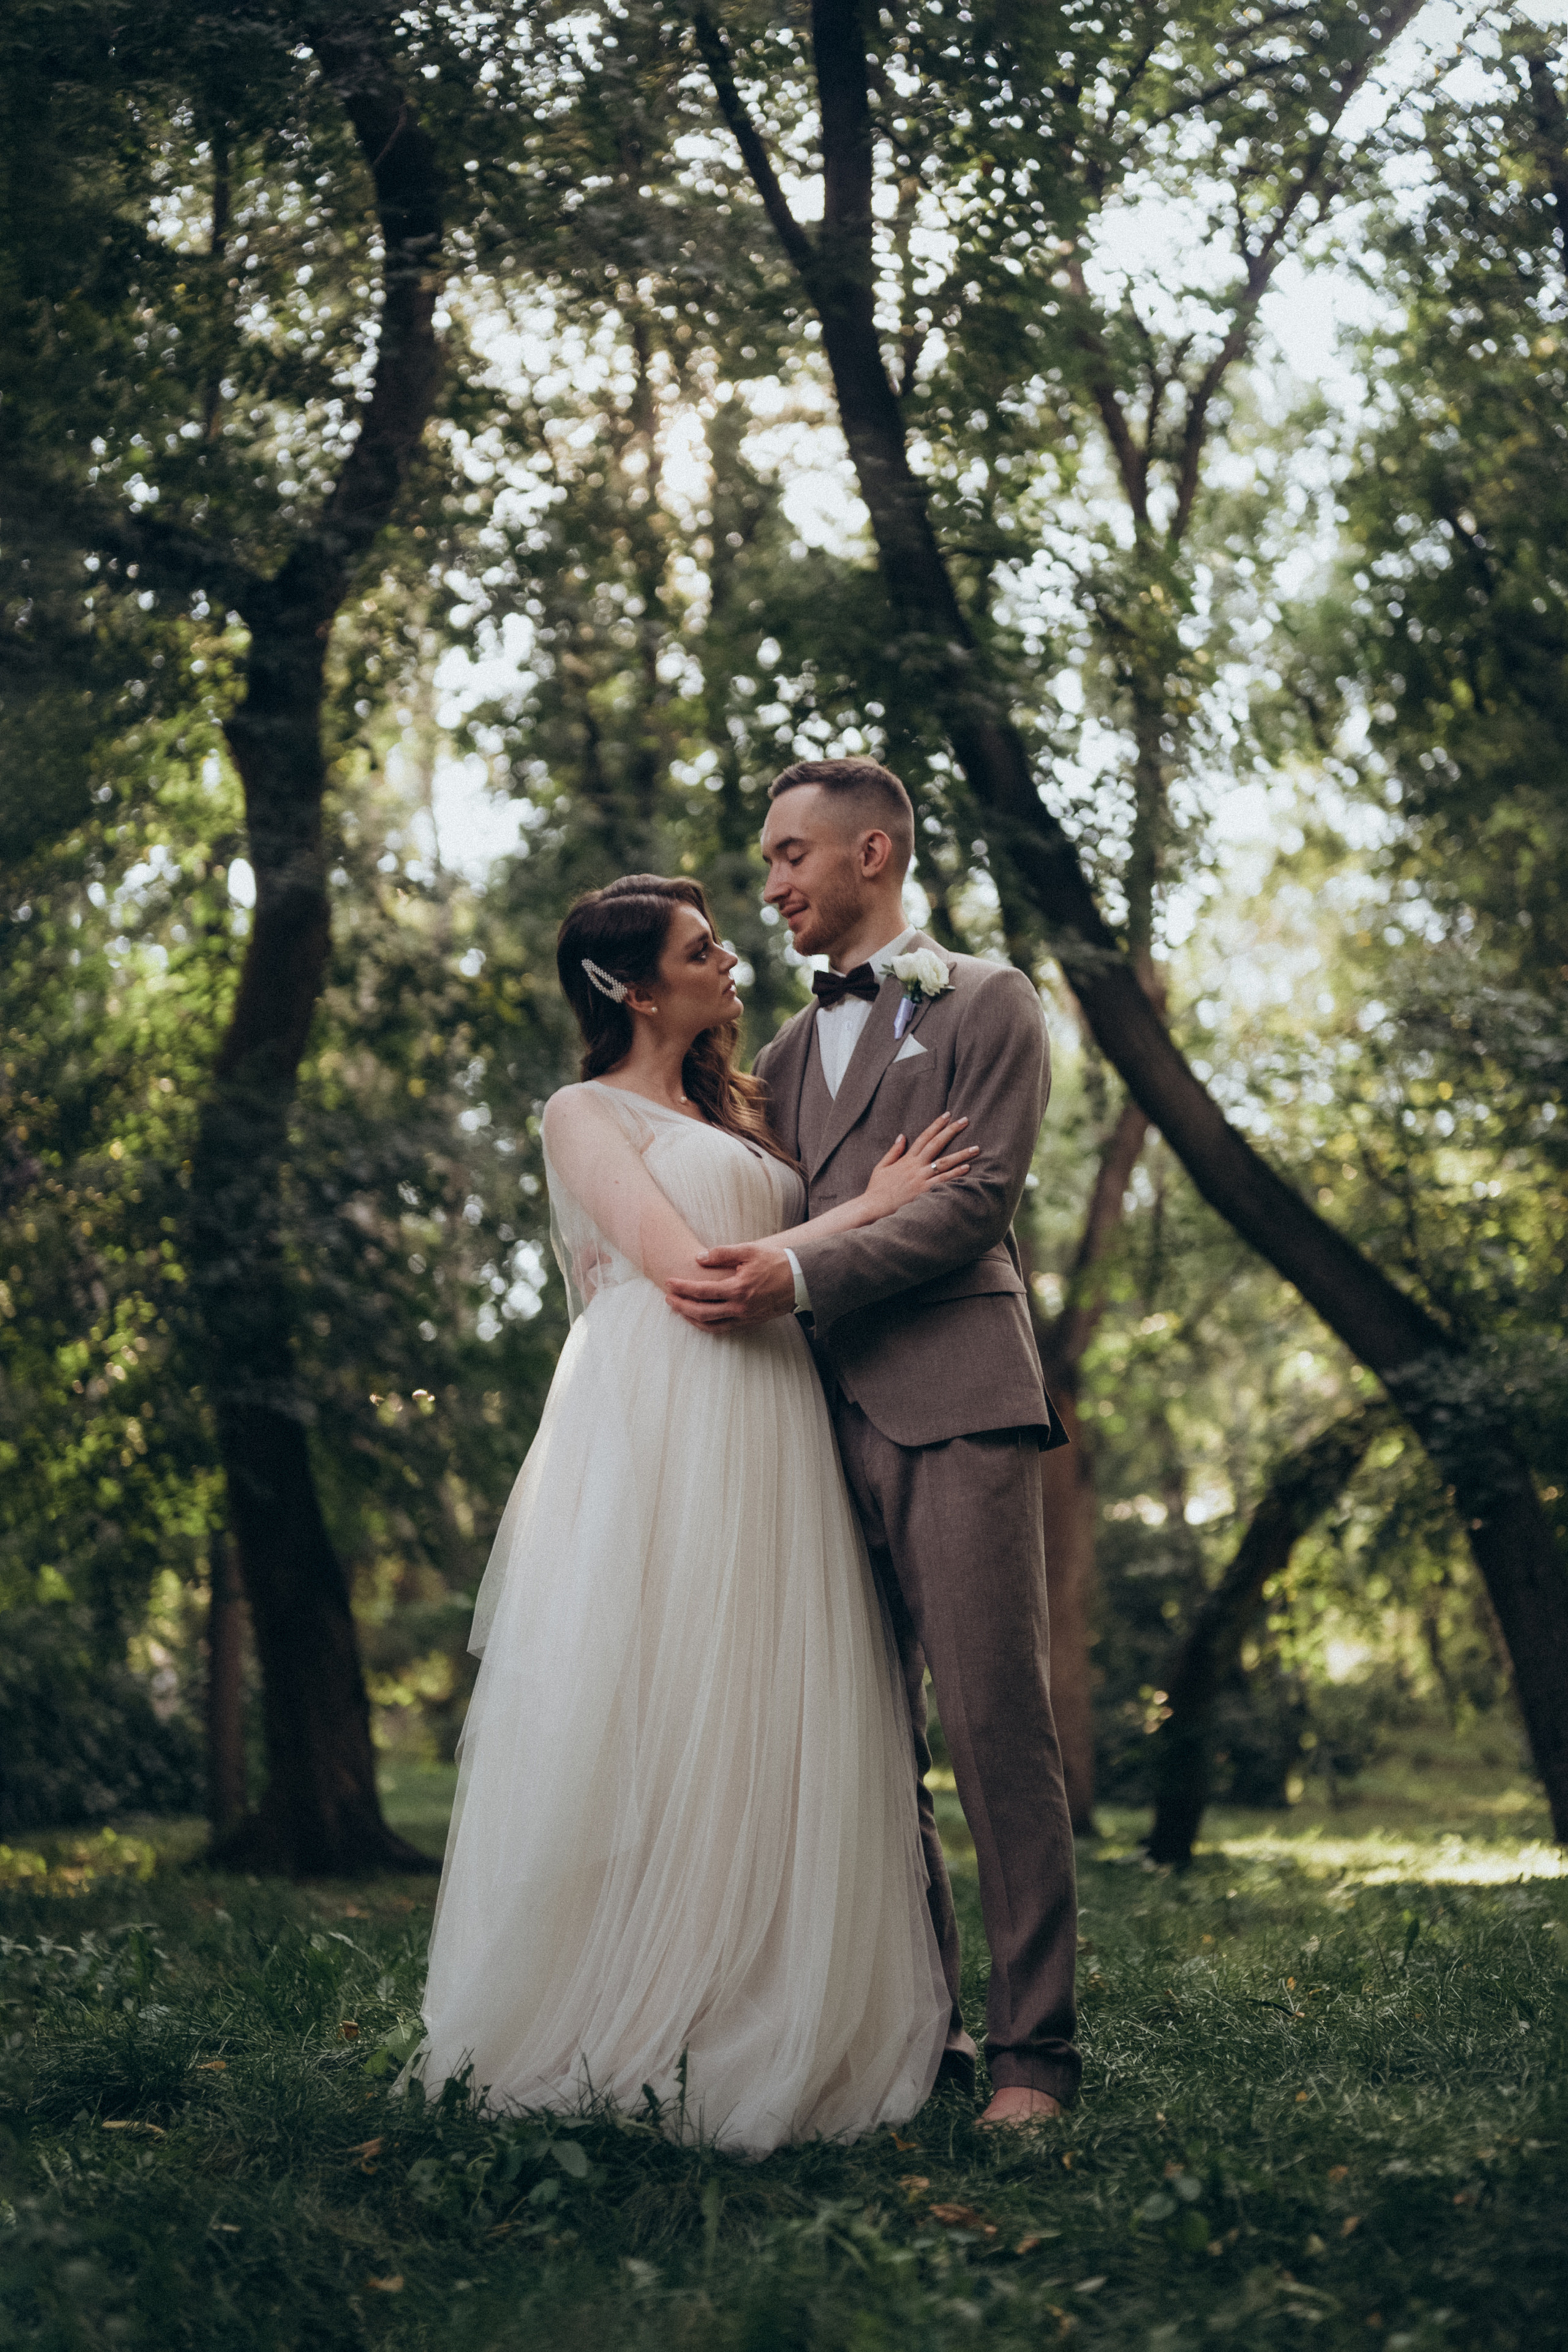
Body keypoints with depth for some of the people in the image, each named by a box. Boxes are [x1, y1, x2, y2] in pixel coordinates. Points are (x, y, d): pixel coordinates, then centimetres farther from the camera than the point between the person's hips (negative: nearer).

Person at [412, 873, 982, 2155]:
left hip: (767, 1450, 7)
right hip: (655, 1436, -6)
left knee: (768, 1735, 2)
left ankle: (756, 2037, 5)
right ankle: (626, 2035, -1)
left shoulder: (739, 1110, 23)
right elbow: (690, 1273, -9)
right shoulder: (587, 1113, 3)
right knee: (650, 1727, -8)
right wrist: (871, 1207, -6)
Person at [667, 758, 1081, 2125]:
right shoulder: (788, 1051, 25)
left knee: (996, 1727, -9)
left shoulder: (986, 1005, 7)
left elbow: (978, 1196, -5)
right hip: (832, 1420, 6)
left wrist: (800, 1277, -15)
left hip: (956, 1404, -6)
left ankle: (1034, 2049, -5)